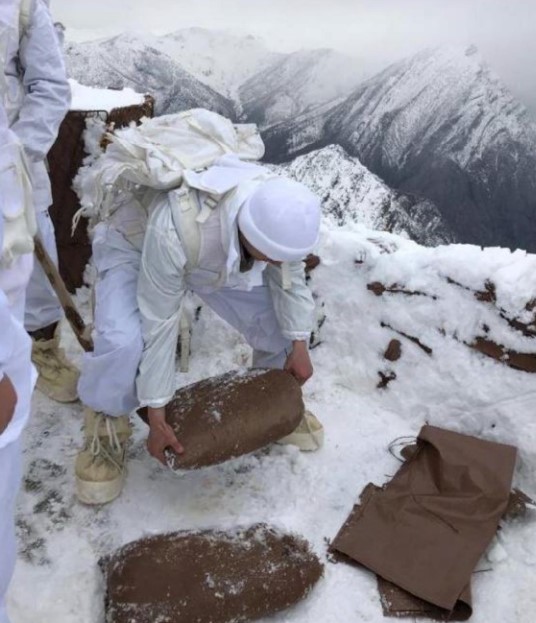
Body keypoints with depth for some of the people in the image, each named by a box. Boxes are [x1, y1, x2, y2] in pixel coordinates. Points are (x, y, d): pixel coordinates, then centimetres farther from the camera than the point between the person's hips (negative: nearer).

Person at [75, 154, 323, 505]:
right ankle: (106, 432, -2)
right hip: (133, 246, -4)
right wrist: (157, 417, -28)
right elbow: (159, 324, -36)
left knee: (282, 317, -8)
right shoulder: (175, 232, -46)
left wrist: (298, 346, -4)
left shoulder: (283, 215, -30)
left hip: (221, 251, 5)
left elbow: (289, 278, -10)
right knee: (122, 341, -31)